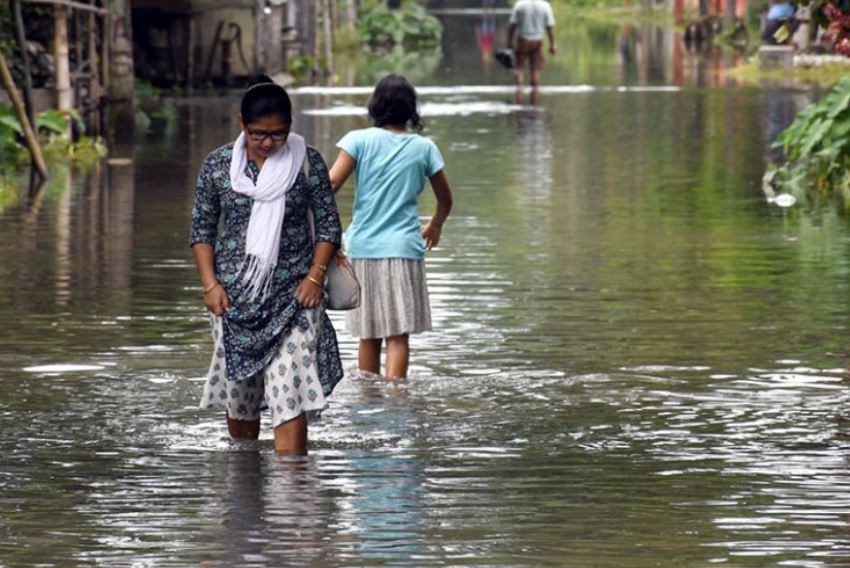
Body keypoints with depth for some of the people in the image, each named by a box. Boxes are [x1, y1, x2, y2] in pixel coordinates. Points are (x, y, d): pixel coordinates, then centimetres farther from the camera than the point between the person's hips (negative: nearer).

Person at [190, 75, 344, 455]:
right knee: (239, 395, 8)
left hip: (293, 295, -2)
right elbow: (202, 228, 7)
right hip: (234, 295, 2)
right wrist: (210, 284, -3)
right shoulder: (218, 165, 2)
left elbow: (329, 224, 4)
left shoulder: (307, 162, -1)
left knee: (289, 391, -12)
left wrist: (315, 277, -7)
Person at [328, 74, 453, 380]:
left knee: (368, 335, 12)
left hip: (363, 248, 1)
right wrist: (435, 226, 34)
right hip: (404, 248, -1)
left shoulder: (359, 140, 0)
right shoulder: (424, 148, 4)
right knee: (398, 336, -5)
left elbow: (332, 183, -12)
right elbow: (445, 199, 15)